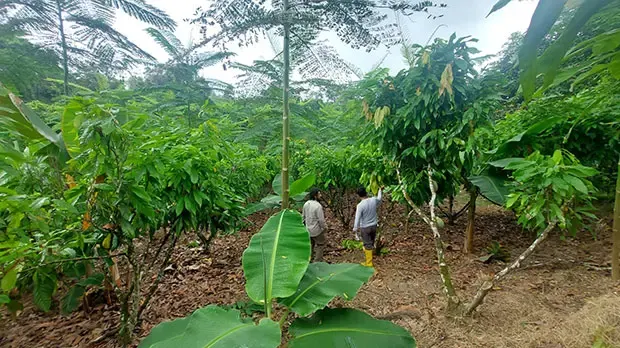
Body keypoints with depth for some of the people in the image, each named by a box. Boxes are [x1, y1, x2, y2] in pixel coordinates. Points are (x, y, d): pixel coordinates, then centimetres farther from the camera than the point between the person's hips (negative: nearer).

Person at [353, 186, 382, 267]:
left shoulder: (360, 205, -24)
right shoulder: (374, 200, -9)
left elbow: (357, 218, -19)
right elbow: (379, 199, 16)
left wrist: (355, 228, -6)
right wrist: (380, 190, 33)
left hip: (365, 228, -5)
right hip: (374, 226, 5)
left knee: (367, 245, 6)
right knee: (371, 242, 24)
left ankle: (369, 263, 16)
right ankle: (368, 252, 49)